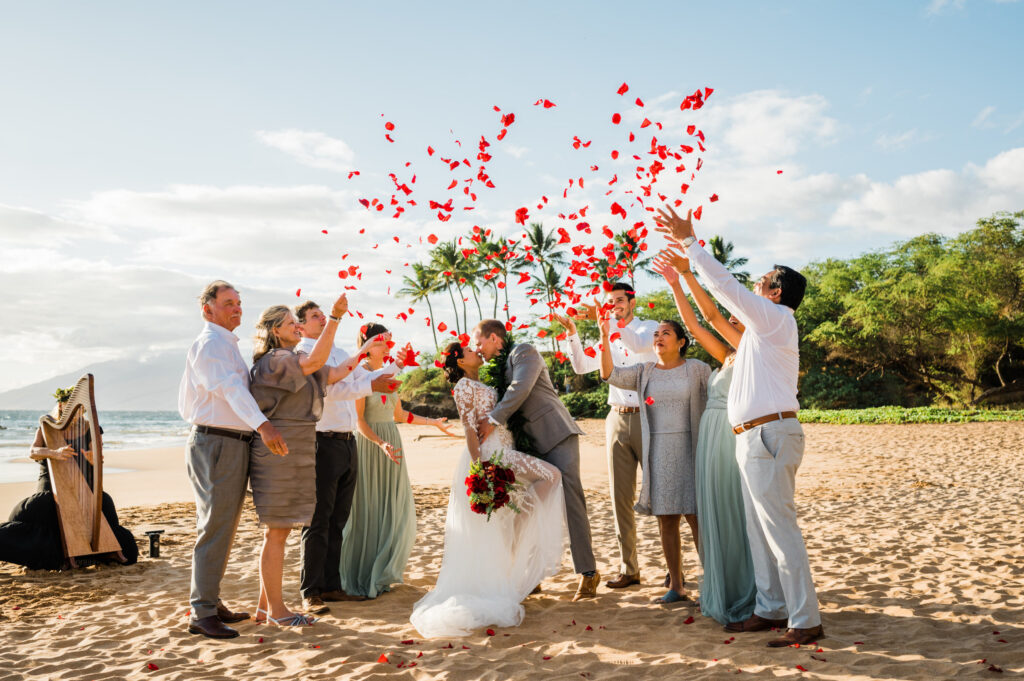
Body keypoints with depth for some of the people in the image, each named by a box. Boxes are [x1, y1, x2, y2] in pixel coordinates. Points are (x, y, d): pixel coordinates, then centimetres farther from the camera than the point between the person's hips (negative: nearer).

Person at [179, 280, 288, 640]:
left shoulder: (227, 345, 19)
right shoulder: (209, 343, -12)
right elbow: (229, 387, -30)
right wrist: (262, 424, -43)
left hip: (234, 445, 10)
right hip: (215, 444, -10)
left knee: (223, 529, 15)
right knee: (214, 529, -9)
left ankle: (212, 602, 24)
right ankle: (202, 614, -4)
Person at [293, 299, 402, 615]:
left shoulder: (341, 354, 18)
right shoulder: (302, 355, -7)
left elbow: (367, 377, 26)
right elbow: (327, 388, -21)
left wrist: (396, 364, 13)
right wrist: (370, 386, -27)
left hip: (347, 443, 8)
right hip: (323, 444, -8)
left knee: (337, 521, 12)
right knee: (318, 522, -3)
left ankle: (331, 586, 20)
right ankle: (310, 593, 4)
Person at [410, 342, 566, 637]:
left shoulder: (479, 386, 20)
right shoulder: (464, 385, -8)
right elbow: (470, 428, -16)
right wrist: (480, 466, -22)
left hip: (501, 452, 9)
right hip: (489, 454, -9)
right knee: (550, 475, -9)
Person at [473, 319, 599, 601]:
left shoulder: (524, 352, -4)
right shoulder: (498, 367, 20)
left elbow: (520, 389, -19)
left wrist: (492, 420, -21)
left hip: (556, 435, -8)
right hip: (530, 444, 8)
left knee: (569, 501, -13)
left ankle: (588, 572, -10)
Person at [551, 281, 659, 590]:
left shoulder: (649, 327, 3)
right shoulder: (608, 338, 17)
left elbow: (639, 344, -20)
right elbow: (581, 366, 5)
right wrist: (571, 331, -8)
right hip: (617, 419, 5)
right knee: (621, 496, 4)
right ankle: (628, 568, 11)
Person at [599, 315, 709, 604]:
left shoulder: (696, 369, 4)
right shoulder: (644, 372, 10)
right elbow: (610, 375, -3)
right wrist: (605, 340, -13)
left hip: (689, 449, -3)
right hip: (657, 453, 3)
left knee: (696, 516, -6)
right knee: (666, 520, 5)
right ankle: (676, 587, 14)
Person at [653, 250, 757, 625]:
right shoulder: (727, 357, 17)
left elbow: (712, 315, -11)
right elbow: (695, 325, 14)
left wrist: (687, 272, -12)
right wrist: (674, 284, 10)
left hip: (735, 438, -8)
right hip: (711, 439, 8)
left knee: (738, 515, -2)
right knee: (716, 516, 10)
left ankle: (749, 597, 8)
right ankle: (724, 594, 20)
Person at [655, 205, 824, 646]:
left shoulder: (776, 317, -7)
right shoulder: (764, 327, 20)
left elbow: (725, 285, -11)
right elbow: (721, 304, 30)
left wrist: (689, 242, -5)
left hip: (769, 435, -10)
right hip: (755, 438, 10)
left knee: (779, 528, -9)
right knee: (759, 528, 13)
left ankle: (806, 621, -4)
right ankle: (770, 609, 21)